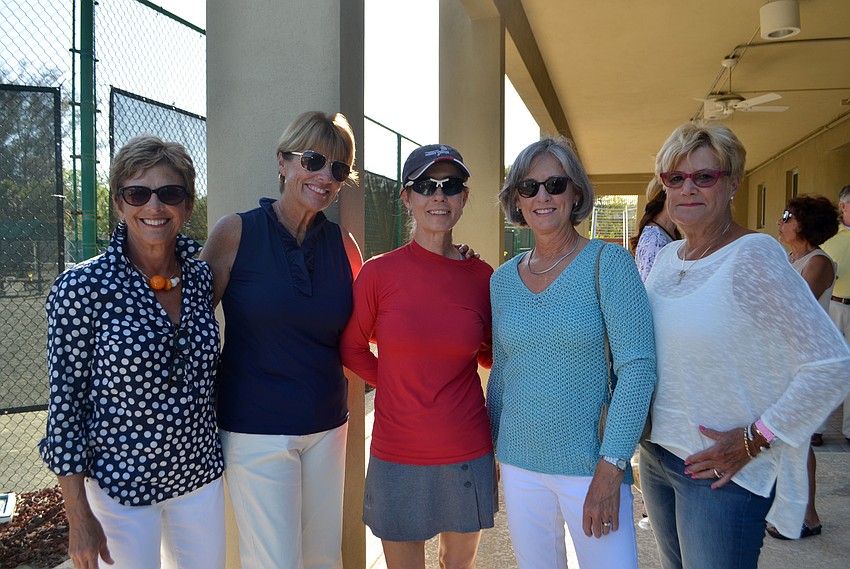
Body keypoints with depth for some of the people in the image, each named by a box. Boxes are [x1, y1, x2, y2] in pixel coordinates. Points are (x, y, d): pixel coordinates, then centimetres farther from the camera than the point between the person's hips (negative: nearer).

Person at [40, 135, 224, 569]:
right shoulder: (81, 287, -16)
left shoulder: (201, 278, -3)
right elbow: (65, 402, -11)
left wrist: (214, 449, 13)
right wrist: (78, 516, -10)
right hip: (121, 482, -4)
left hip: (200, 475, 5)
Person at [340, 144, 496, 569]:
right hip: (398, 452, -1)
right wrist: (398, 384, 2)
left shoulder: (482, 276, -3)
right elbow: (352, 348, 4)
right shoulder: (379, 272, -9)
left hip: (468, 453, 2)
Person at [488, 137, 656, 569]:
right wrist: (490, 455, 13)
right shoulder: (502, 280, 4)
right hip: (519, 465, 4)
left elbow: (637, 367, -14)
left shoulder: (609, 263, -9)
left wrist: (610, 468, -18)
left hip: (590, 465, -4)